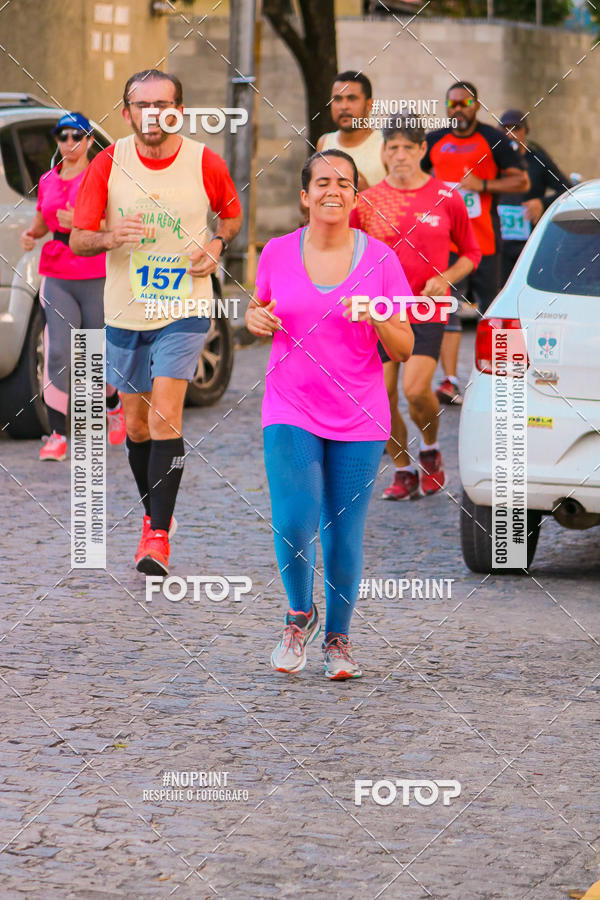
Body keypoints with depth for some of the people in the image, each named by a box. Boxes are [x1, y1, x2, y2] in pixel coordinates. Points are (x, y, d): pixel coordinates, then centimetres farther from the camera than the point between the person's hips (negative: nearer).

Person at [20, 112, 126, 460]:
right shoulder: (48, 181, 11)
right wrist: (31, 234, 5)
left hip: (95, 279, -3)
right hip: (57, 280, 3)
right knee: (59, 354, -13)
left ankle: (115, 406, 38)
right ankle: (58, 436, -12)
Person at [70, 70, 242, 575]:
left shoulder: (205, 163, -7)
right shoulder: (108, 164, -6)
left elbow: (232, 213, 13)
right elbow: (78, 239, -3)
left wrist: (217, 244, -8)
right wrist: (112, 238, -24)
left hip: (184, 310, -2)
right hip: (125, 312, 3)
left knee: (165, 416, -17)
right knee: (137, 425, 11)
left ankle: (158, 535, -15)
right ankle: (154, 513, 33)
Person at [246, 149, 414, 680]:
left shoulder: (379, 259, -2)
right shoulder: (278, 254, 1)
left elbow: (403, 350, 2)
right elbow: (260, 308, 19)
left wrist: (376, 321, -18)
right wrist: (255, 318, -4)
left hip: (359, 417, 0)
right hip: (291, 411, 0)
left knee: (344, 536, 1)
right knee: (293, 523, -15)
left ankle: (338, 637, 23)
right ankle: (300, 614, 13)